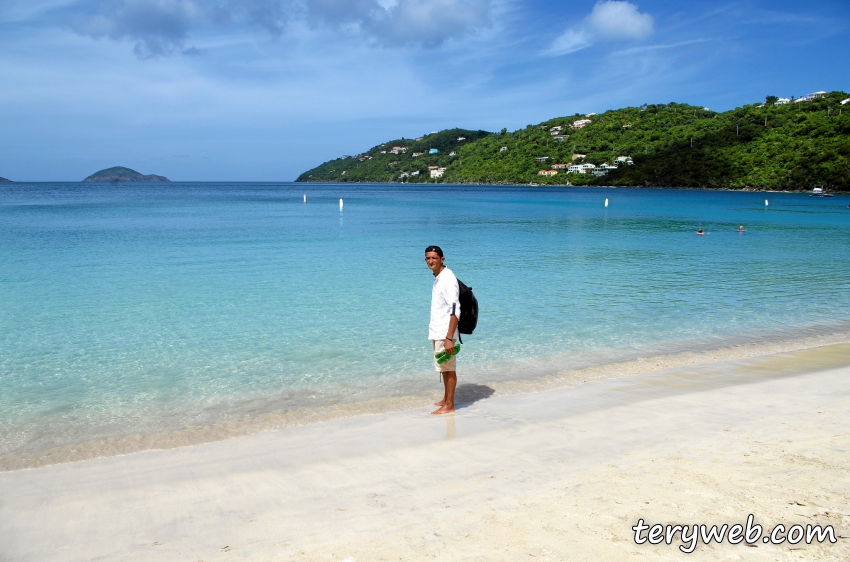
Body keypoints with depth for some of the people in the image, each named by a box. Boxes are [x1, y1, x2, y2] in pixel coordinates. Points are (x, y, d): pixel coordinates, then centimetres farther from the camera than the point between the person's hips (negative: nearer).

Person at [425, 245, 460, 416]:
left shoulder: (448, 279, -18)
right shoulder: (437, 278, 10)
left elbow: (455, 310, -22)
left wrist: (449, 338, -25)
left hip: (444, 333, -9)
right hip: (436, 332, 9)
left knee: (449, 369, 1)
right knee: (443, 368, 18)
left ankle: (449, 405, 10)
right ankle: (446, 399, 30)